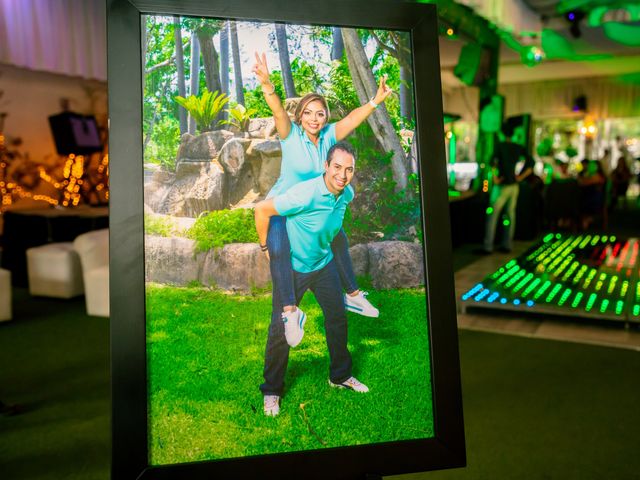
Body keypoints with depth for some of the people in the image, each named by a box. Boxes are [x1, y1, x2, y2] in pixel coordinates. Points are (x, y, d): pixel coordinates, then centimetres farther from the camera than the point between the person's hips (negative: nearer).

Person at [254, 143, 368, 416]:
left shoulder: (347, 194, -8)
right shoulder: (305, 194, -32)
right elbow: (262, 210, -25)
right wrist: (266, 246, -16)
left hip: (324, 263, 7)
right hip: (292, 267, -6)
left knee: (338, 317, 14)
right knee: (281, 328, -1)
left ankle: (340, 375, 37)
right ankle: (271, 391, 20)